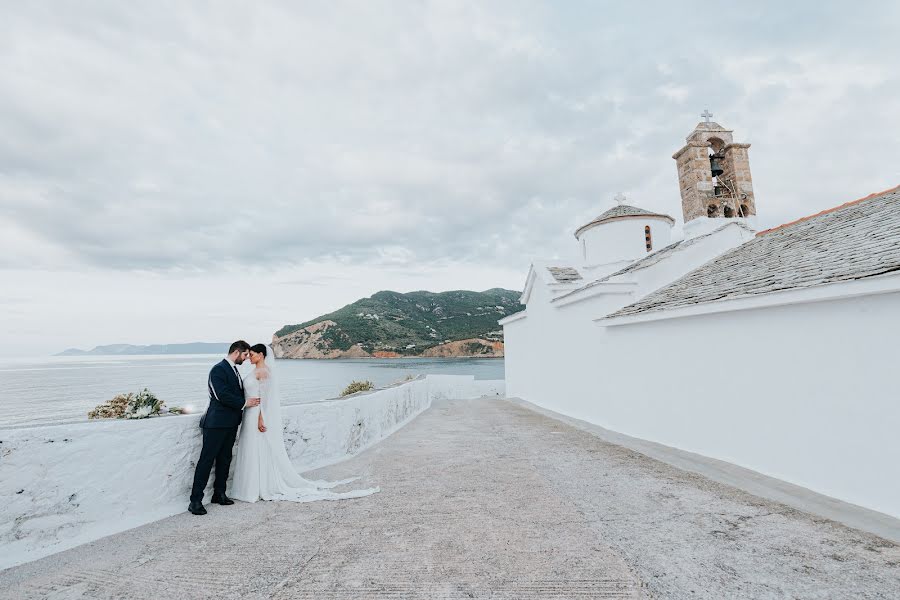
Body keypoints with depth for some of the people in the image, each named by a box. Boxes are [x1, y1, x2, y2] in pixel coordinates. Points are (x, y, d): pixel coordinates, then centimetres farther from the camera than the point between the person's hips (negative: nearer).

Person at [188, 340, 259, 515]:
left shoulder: (234, 370, 15)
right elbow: (222, 395, -22)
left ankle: (219, 494, 24)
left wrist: (251, 400, 4)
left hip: (231, 423, 9)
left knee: (225, 459, 14)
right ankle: (195, 500, 4)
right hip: (217, 422, -9)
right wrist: (244, 403, -15)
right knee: (206, 460, -3)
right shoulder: (218, 369, -14)